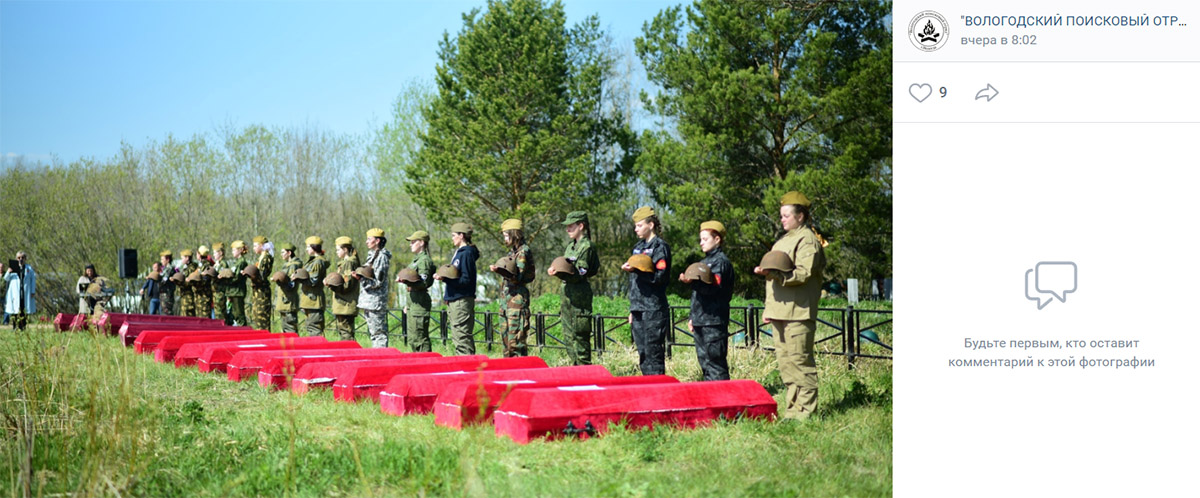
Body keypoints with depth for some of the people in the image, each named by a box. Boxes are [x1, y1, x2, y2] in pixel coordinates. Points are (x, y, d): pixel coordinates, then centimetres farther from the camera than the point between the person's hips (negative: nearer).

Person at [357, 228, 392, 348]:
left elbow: (378, 281, -16)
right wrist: (359, 276, 12)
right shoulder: (371, 255, 17)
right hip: (368, 300, 10)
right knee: (372, 331, 12)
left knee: (378, 332, -9)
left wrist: (361, 278, -24)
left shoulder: (382, 257, -11)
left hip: (376, 300, -10)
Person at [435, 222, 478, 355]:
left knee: (462, 336, -10)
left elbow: (466, 280, -18)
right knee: (456, 336, 13)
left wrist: (445, 278, -22)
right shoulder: (458, 252, 18)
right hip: (455, 300, 10)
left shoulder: (466, 253, -12)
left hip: (462, 301, -10)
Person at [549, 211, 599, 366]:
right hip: (567, 294, 9)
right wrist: (554, 270, 5)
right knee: (568, 336, 12)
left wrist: (559, 273, -29)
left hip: (579, 296, -9)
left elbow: (578, 274, -18)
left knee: (580, 335, -7)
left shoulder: (586, 247, -11)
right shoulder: (570, 245, 15)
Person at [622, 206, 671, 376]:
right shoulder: (638, 247, 19)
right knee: (642, 355, 10)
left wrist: (636, 270, -27)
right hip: (638, 309, 8)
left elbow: (660, 276, -16)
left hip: (654, 310, -8)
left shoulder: (660, 246, -5)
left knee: (654, 354, -7)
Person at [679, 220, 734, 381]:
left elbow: (713, 287, -21)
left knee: (715, 360, -10)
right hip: (700, 321, 10)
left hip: (714, 320, -10)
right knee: (704, 360, 11)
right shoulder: (704, 261, 23)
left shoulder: (721, 261, -7)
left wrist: (693, 282, -35)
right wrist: (692, 317, 22)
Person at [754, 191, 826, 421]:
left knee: (799, 360, -9)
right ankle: (791, 409, 14)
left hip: (798, 312, -9)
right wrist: (768, 308, 21)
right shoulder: (782, 241, 24)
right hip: (780, 311, 9)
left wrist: (774, 273, -29)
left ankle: (804, 411, -5)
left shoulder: (808, 240, -5)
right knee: (784, 360, 9)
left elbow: (804, 273, -18)